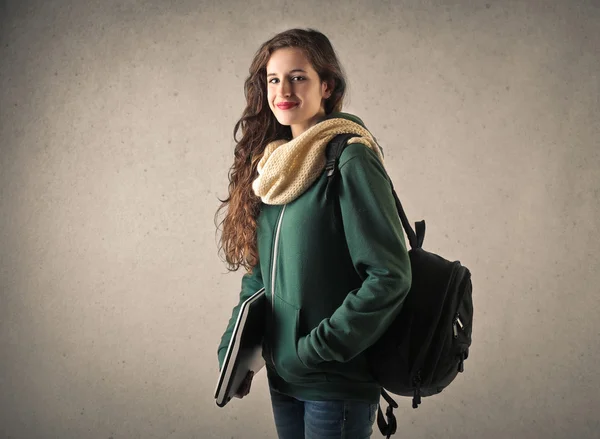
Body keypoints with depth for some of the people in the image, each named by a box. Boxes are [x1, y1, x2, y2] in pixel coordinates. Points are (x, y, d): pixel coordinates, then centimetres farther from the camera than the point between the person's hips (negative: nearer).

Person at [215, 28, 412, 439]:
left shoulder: (350, 161, -15)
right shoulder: (273, 165, 6)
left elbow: (390, 275, -19)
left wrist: (319, 349, -16)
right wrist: (232, 349, 5)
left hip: (337, 380, -6)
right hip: (281, 375, 7)